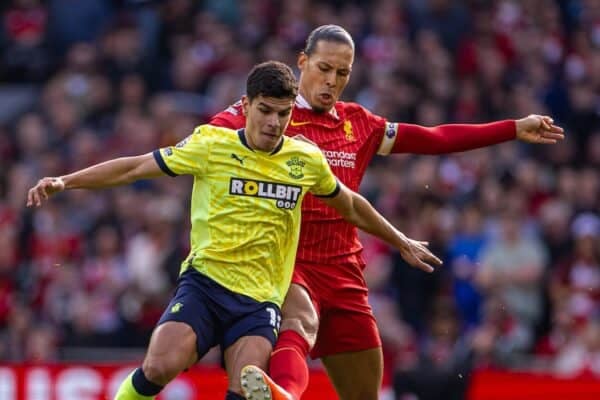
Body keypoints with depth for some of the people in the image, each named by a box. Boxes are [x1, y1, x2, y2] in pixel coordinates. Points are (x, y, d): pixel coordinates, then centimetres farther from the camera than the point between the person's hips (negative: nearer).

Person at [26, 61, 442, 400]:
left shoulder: (307, 161, 6)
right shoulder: (212, 146, -3)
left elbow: (350, 205, 26)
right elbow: (134, 167, 1)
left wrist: (402, 242, 35)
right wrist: (64, 182, -7)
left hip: (260, 298, 2)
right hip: (204, 282, -2)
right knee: (160, 366, -27)